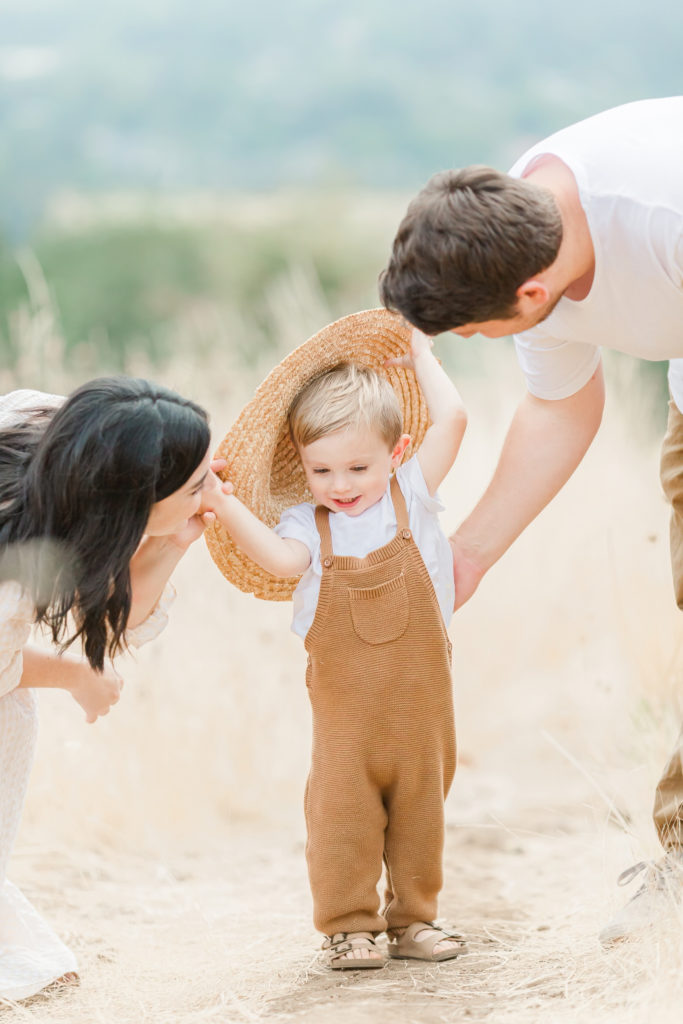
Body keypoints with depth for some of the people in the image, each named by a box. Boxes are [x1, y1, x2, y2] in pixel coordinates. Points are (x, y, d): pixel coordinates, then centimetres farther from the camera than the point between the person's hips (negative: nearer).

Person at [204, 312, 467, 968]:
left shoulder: (410, 497, 1)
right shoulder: (308, 524, -1)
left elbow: (450, 421, -6)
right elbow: (281, 558, -23)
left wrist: (421, 358, 4)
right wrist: (224, 507, -34)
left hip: (419, 696, 1)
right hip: (346, 705, -1)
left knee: (420, 804, 10)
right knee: (342, 810, -1)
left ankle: (412, 918, 23)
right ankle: (347, 925, 11)